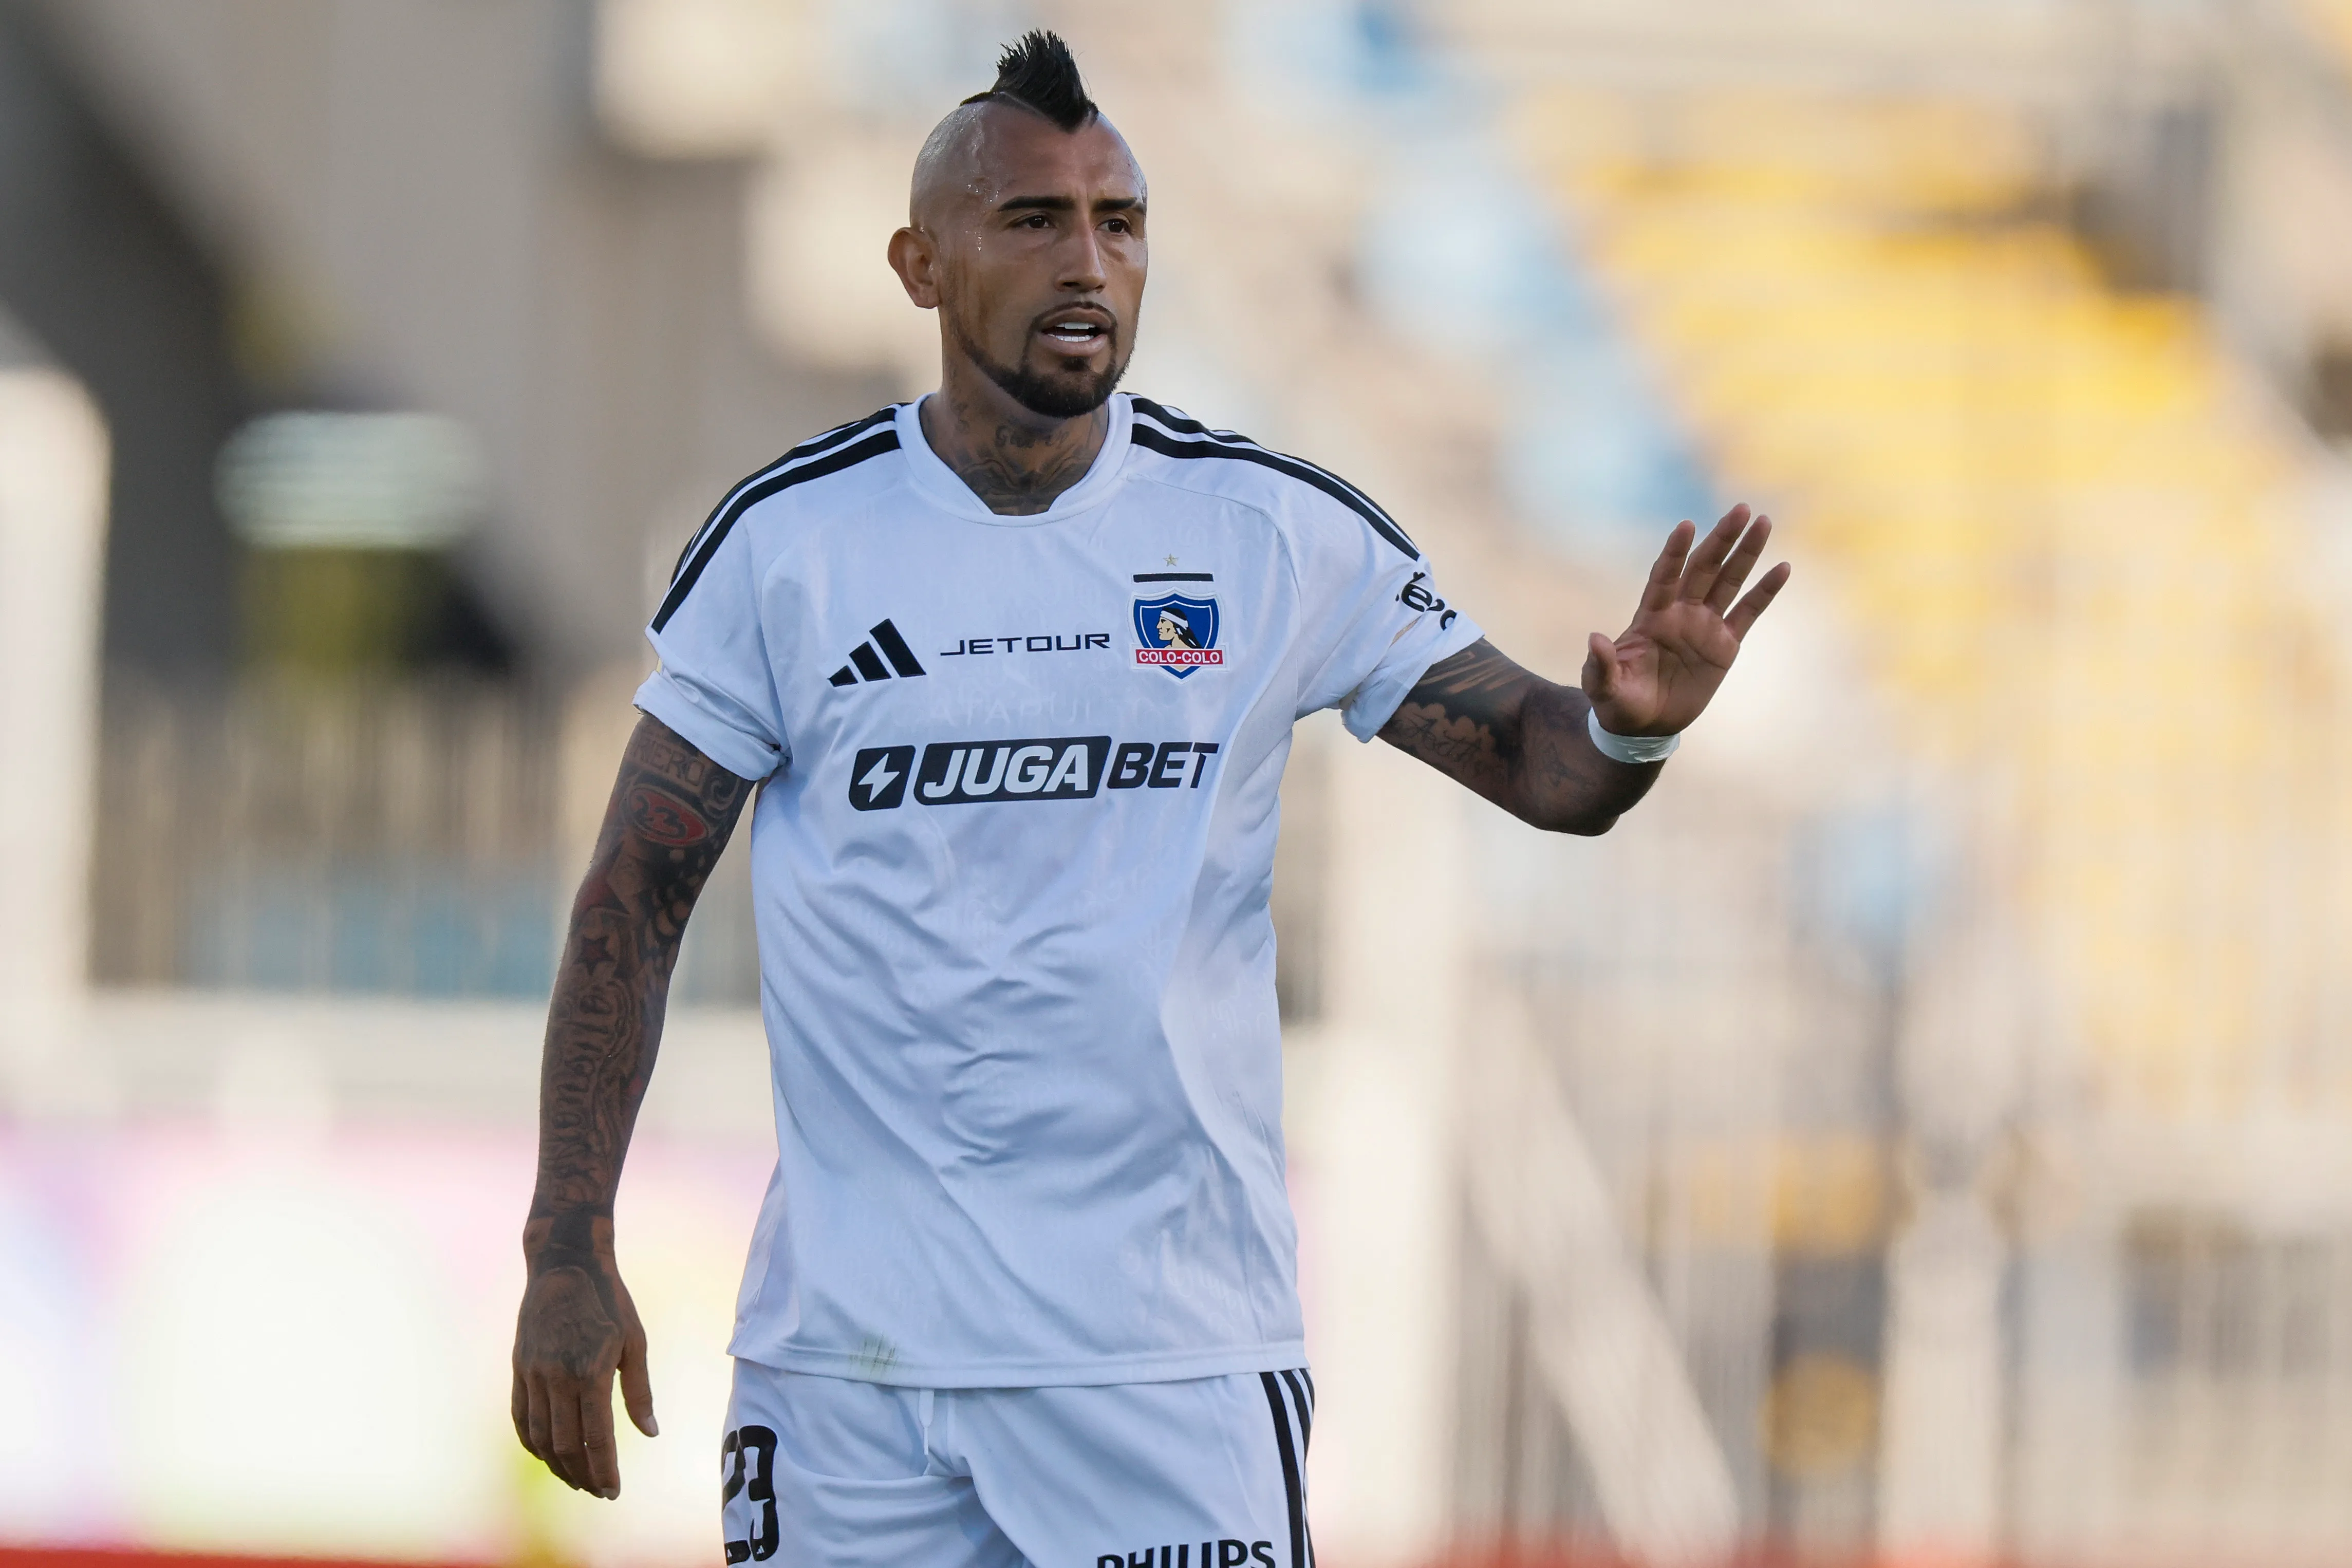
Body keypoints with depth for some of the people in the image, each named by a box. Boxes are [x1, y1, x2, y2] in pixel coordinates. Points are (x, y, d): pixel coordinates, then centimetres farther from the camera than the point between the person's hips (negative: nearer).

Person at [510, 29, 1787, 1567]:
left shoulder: (1274, 530, 2)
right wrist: (568, 1251, -3)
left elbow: (1537, 760, 6)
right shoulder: (792, 538, 0)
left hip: (1175, 1350, 0)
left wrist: (1628, 726, -19)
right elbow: (634, 903, 3)